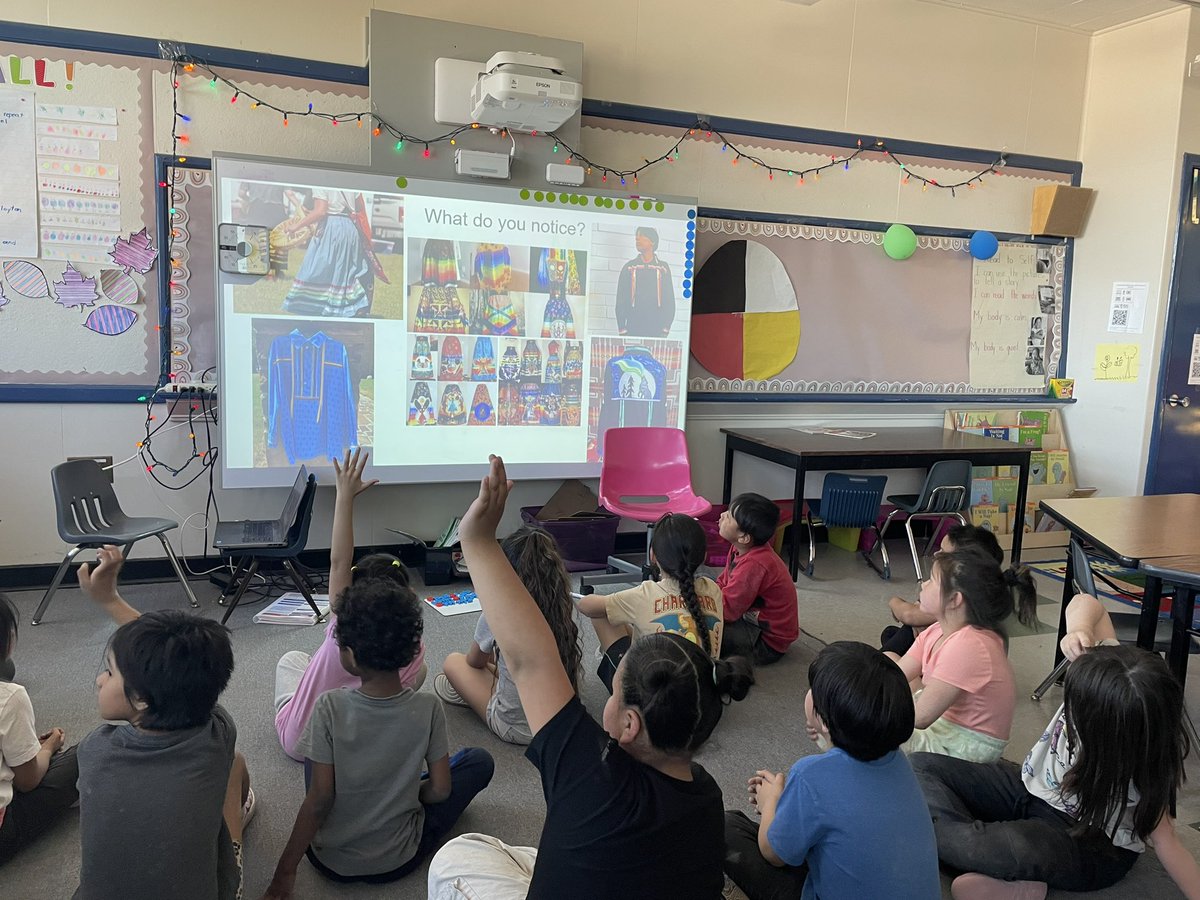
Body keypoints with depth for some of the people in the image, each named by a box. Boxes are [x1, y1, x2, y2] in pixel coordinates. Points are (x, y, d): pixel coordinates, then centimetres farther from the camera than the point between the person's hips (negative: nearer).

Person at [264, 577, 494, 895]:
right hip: (397, 862, 0)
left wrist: (285, 871, -5)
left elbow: (318, 800, -17)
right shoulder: (428, 708, -20)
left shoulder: (330, 708, -23)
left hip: (329, 861, 1)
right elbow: (440, 790, -10)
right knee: (479, 760, 15)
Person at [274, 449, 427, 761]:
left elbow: (339, 561, -31)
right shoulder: (413, 650, -25)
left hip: (298, 740, 0)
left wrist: (345, 496, -34)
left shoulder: (343, 629, -31)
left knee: (292, 658, 25)